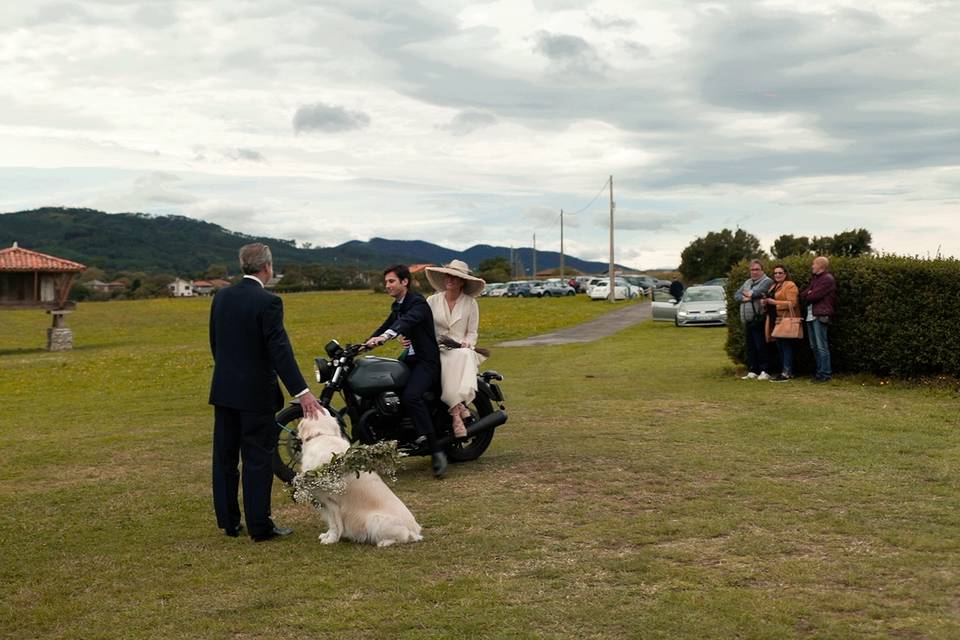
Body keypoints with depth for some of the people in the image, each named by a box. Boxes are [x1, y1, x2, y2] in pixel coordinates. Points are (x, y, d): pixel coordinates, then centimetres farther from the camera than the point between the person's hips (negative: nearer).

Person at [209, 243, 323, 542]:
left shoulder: (221, 297, 4)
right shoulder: (268, 302, -16)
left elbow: (214, 343, 12)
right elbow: (280, 350, -21)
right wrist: (301, 391, -21)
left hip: (223, 390, 6)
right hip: (255, 393, -6)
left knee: (225, 458, 13)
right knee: (257, 460, 1)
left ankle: (229, 522, 21)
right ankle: (260, 526, 6)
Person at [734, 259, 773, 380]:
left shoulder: (767, 282, -4)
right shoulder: (747, 282, 21)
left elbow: (758, 293, -19)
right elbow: (737, 295, 12)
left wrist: (748, 294, 1)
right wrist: (745, 298, -9)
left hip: (758, 320, -7)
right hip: (746, 321, 8)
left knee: (761, 347, -5)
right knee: (750, 347, 10)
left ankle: (764, 371, 0)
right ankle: (752, 371, 15)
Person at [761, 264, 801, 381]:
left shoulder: (790, 285, -8)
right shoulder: (773, 286, 20)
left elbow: (792, 303, -18)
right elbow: (770, 300, 31)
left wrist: (774, 302, -19)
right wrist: (765, 302, 7)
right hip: (775, 321, 9)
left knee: (786, 346, -9)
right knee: (779, 347, 10)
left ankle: (787, 373, -9)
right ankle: (783, 370, 16)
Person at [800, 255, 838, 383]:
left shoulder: (828, 279, -8)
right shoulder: (814, 279, 22)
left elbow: (814, 296, -15)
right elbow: (802, 295, 16)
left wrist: (806, 296, 4)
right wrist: (808, 294, -5)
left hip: (820, 316, -9)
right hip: (810, 315, 9)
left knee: (822, 346, -8)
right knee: (814, 346, 11)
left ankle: (825, 374, -6)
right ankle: (820, 371, 17)